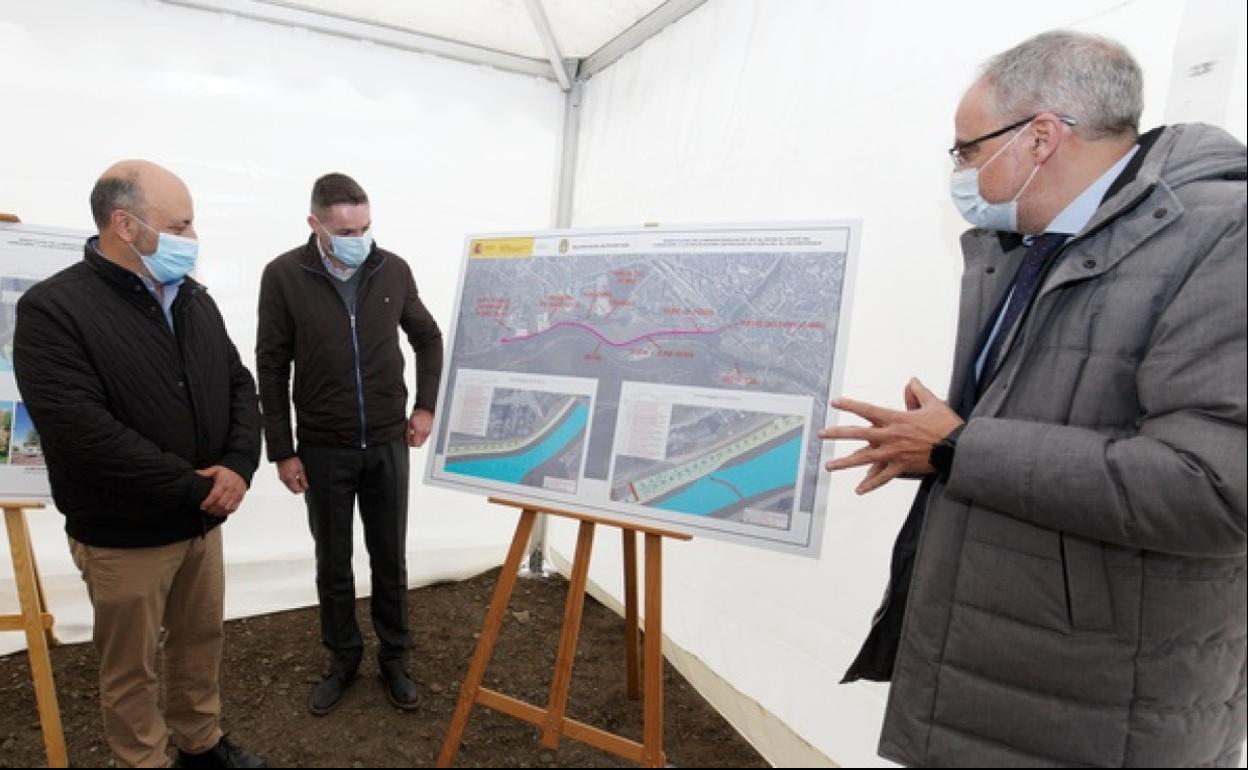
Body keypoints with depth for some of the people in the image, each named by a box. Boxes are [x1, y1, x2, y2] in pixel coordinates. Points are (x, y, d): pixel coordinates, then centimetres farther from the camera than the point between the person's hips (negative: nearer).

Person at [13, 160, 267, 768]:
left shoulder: (194, 300, 4)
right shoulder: (53, 309, -17)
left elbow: (240, 387, 5)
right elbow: (85, 433, -25)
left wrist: (239, 465, -13)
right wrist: (194, 486, -20)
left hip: (203, 521, 6)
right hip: (124, 536, -6)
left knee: (200, 641, 21)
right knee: (130, 667, 12)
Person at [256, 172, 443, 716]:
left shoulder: (393, 270, -4)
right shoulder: (284, 277, -10)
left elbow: (428, 338, 11)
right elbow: (271, 369, -5)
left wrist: (425, 406, 4)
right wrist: (281, 451, -6)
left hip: (388, 445, 2)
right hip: (323, 449, -1)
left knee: (390, 560, 11)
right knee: (333, 565, 12)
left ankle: (393, 660, 29)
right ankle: (343, 660, 32)